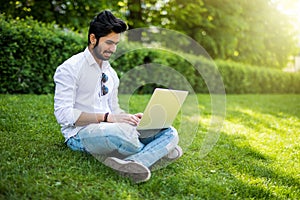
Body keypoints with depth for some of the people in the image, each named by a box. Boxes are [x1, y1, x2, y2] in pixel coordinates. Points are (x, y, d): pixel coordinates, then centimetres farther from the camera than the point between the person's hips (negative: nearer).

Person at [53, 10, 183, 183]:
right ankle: (159, 150, -7)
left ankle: (131, 163, -40)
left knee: (170, 133, -12)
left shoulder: (111, 73, 19)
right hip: (81, 133, -7)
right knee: (123, 131, -40)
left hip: (110, 127, 7)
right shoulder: (70, 68, -5)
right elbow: (63, 114, -15)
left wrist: (130, 117, -1)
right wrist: (107, 117, -22)